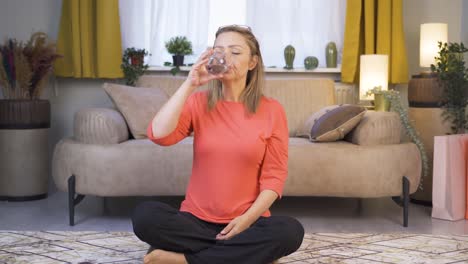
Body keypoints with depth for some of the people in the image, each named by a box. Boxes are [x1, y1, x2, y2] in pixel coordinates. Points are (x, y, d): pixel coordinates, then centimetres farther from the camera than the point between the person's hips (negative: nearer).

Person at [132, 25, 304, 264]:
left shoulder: (271, 110, -1)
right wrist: (189, 84, -18)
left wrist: (247, 219, -17)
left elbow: (274, 175, -3)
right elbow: (158, 135, -16)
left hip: (248, 221, 0)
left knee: (290, 231, -31)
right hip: (196, 219, 0)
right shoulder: (198, 102, 2)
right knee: (144, 215, -26)